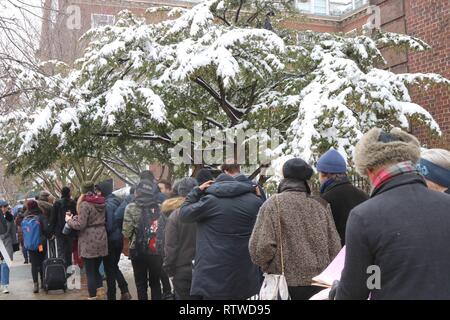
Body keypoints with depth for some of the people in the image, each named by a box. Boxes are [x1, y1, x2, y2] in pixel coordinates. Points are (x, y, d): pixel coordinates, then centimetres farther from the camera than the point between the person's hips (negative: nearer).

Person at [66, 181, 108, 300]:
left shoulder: (84, 204, -13)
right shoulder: (101, 203, 8)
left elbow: (81, 225, -17)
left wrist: (69, 220, 1)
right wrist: (75, 217, 19)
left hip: (89, 242, -6)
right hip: (101, 240, 6)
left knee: (90, 272, 3)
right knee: (96, 269, 18)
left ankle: (93, 297, 7)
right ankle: (100, 294, 13)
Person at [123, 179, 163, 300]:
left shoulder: (132, 208, -6)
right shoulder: (159, 207, 0)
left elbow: (126, 232, -8)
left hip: (138, 250, -2)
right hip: (156, 250, 2)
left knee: (141, 284, 9)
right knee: (155, 283, 16)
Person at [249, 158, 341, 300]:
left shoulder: (273, 204, -9)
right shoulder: (321, 205, 2)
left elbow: (261, 248, -16)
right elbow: (335, 248, 5)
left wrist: (269, 268, 3)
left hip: (286, 284, -3)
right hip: (319, 285, 3)